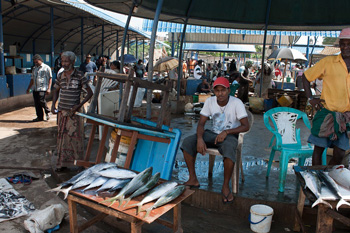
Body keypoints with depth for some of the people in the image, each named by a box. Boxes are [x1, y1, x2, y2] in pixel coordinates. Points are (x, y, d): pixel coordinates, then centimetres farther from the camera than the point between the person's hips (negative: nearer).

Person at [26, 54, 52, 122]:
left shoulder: (46, 67, 1)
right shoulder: (34, 68, 20)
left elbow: (50, 79, -3)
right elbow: (32, 79, 26)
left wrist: (49, 88, -12)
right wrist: (28, 88, 22)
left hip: (43, 88, -6)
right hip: (35, 89, 6)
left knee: (41, 101, -18)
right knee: (36, 103, 4)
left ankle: (47, 111, 8)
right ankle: (40, 117, 13)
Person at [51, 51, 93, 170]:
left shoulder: (79, 76, -7)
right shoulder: (61, 76, 7)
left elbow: (90, 93, -6)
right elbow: (56, 90, 21)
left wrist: (79, 105, -15)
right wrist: (53, 104, 7)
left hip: (73, 112, -4)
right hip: (62, 111, 4)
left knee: (74, 135, -1)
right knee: (62, 136, 9)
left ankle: (79, 160, 15)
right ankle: (62, 162, 20)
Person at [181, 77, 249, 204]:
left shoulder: (236, 103, -14)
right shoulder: (210, 101, -3)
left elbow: (246, 126, -16)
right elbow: (201, 123, -3)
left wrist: (226, 132, -27)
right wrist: (200, 138, -23)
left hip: (230, 135, -4)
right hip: (213, 133, 4)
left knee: (229, 149, -40)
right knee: (187, 142, -17)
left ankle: (225, 186, -20)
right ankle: (193, 179, -7)